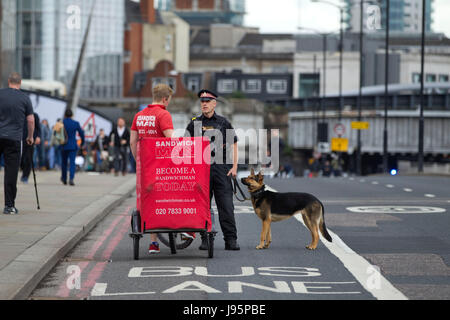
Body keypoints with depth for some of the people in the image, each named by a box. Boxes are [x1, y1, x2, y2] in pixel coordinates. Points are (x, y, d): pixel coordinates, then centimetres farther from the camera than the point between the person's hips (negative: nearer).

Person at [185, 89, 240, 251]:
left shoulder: (223, 123, 9)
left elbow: (234, 145, 10)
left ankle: (231, 239, -2)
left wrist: (234, 167, 1)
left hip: (221, 167, -1)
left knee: (226, 205, -4)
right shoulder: (194, 123, 10)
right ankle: (205, 239, 8)